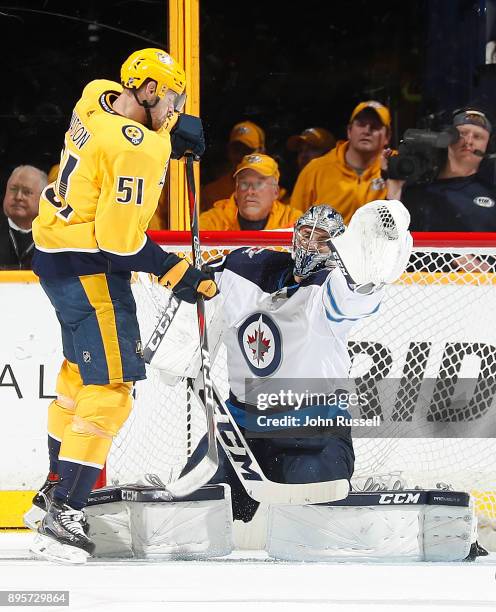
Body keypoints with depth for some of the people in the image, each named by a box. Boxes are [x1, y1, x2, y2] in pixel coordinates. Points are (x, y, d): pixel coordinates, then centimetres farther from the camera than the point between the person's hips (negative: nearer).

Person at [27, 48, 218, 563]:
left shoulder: (97, 97, 3)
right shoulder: (138, 151, -23)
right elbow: (119, 238, -25)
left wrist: (172, 130, 8)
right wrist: (177, 274, -16)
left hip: (53, 250, 10)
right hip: (88, 267, -10)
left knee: (80, 367, 25)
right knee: (109, 387, -10)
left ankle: (57, 486, 38)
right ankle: (62, 518, -15)